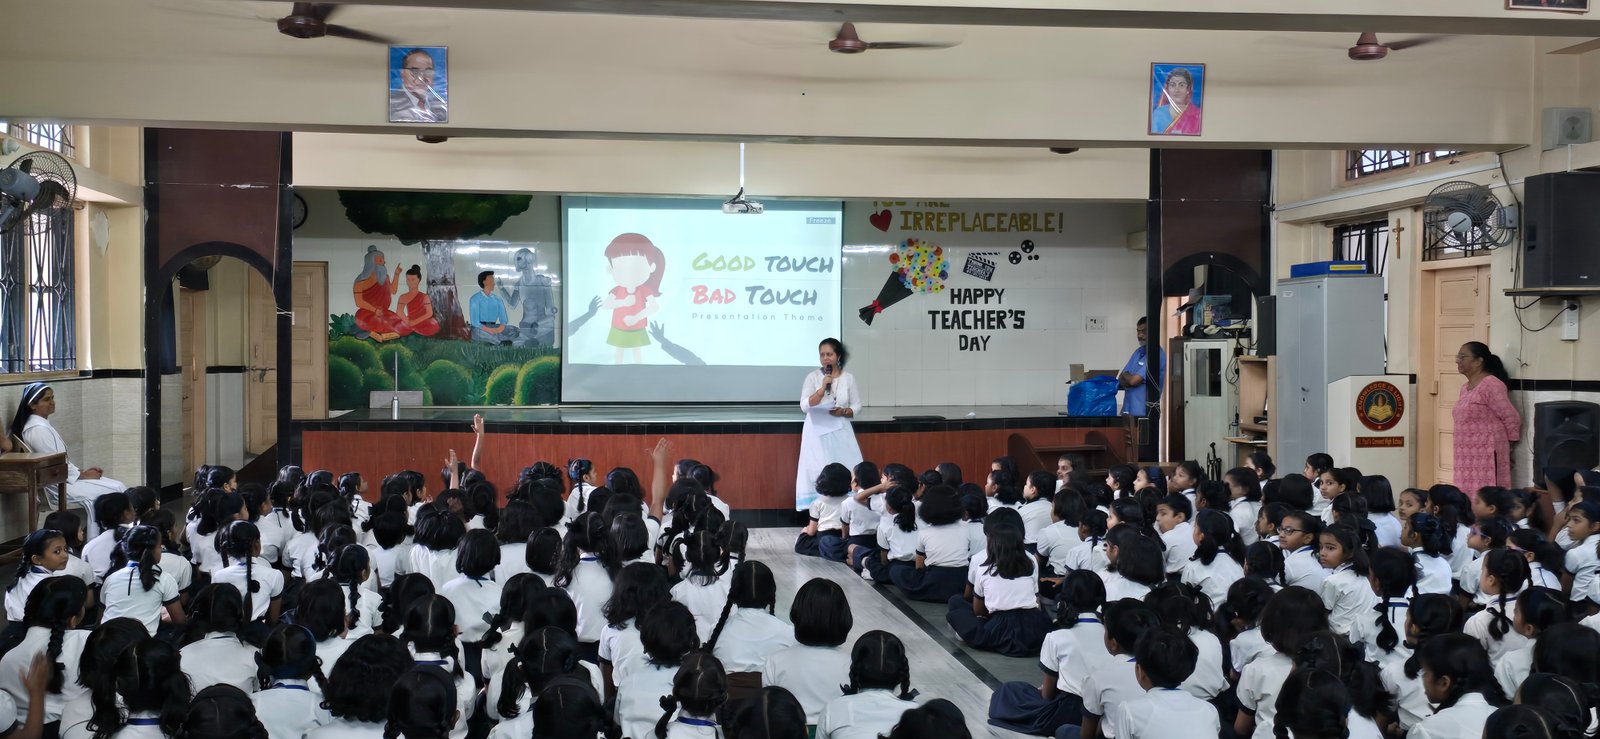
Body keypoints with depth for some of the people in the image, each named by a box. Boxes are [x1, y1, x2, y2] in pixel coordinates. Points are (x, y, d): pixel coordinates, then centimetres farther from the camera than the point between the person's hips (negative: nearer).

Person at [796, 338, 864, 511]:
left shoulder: (848, 378, 4)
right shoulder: (813, 377, 0)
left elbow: (857, 406, 7)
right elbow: (805, 406, -8)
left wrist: (843, 411, -14)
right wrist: (823, 388, -17)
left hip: (840, 432, 1)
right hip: (817, 432, -1)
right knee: (818, 472, -6)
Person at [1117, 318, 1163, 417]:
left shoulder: (1157, 355, -13)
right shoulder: (1138, 352, 14)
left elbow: (1134, 380, -17)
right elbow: (1121, 380, 13)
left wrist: (1125, 376, 5)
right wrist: (1129, 378, -9)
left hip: (1142, 412, -7)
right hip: (1128, 410, 7)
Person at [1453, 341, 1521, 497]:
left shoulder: (1491, 385, -12)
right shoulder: (1465, 388, 15)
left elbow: (1512, 419, -11)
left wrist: (1506, 448, -1)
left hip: (1487, 455, -9)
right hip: (1468, 457, 9)